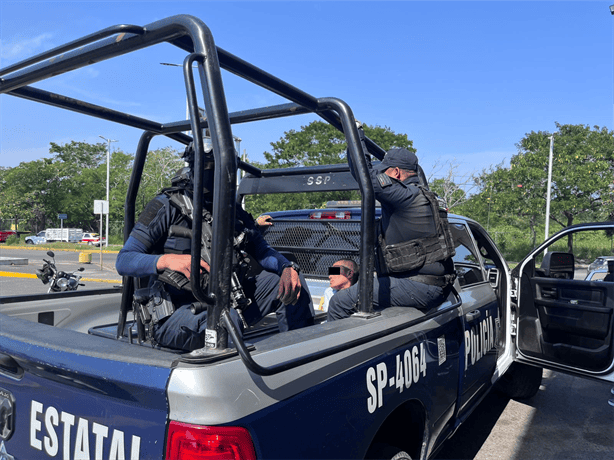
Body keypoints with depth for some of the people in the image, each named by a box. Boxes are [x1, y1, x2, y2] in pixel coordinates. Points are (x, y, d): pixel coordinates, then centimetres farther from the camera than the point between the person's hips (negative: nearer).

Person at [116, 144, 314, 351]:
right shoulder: (166, 207, -5)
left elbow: (262, 250, 15)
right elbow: (124, 261, -9)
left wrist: (288, 268, -9)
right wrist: (167, 260, -30)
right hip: (175, 312, -6)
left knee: (293, 281, -4)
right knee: (226, 317, -39)